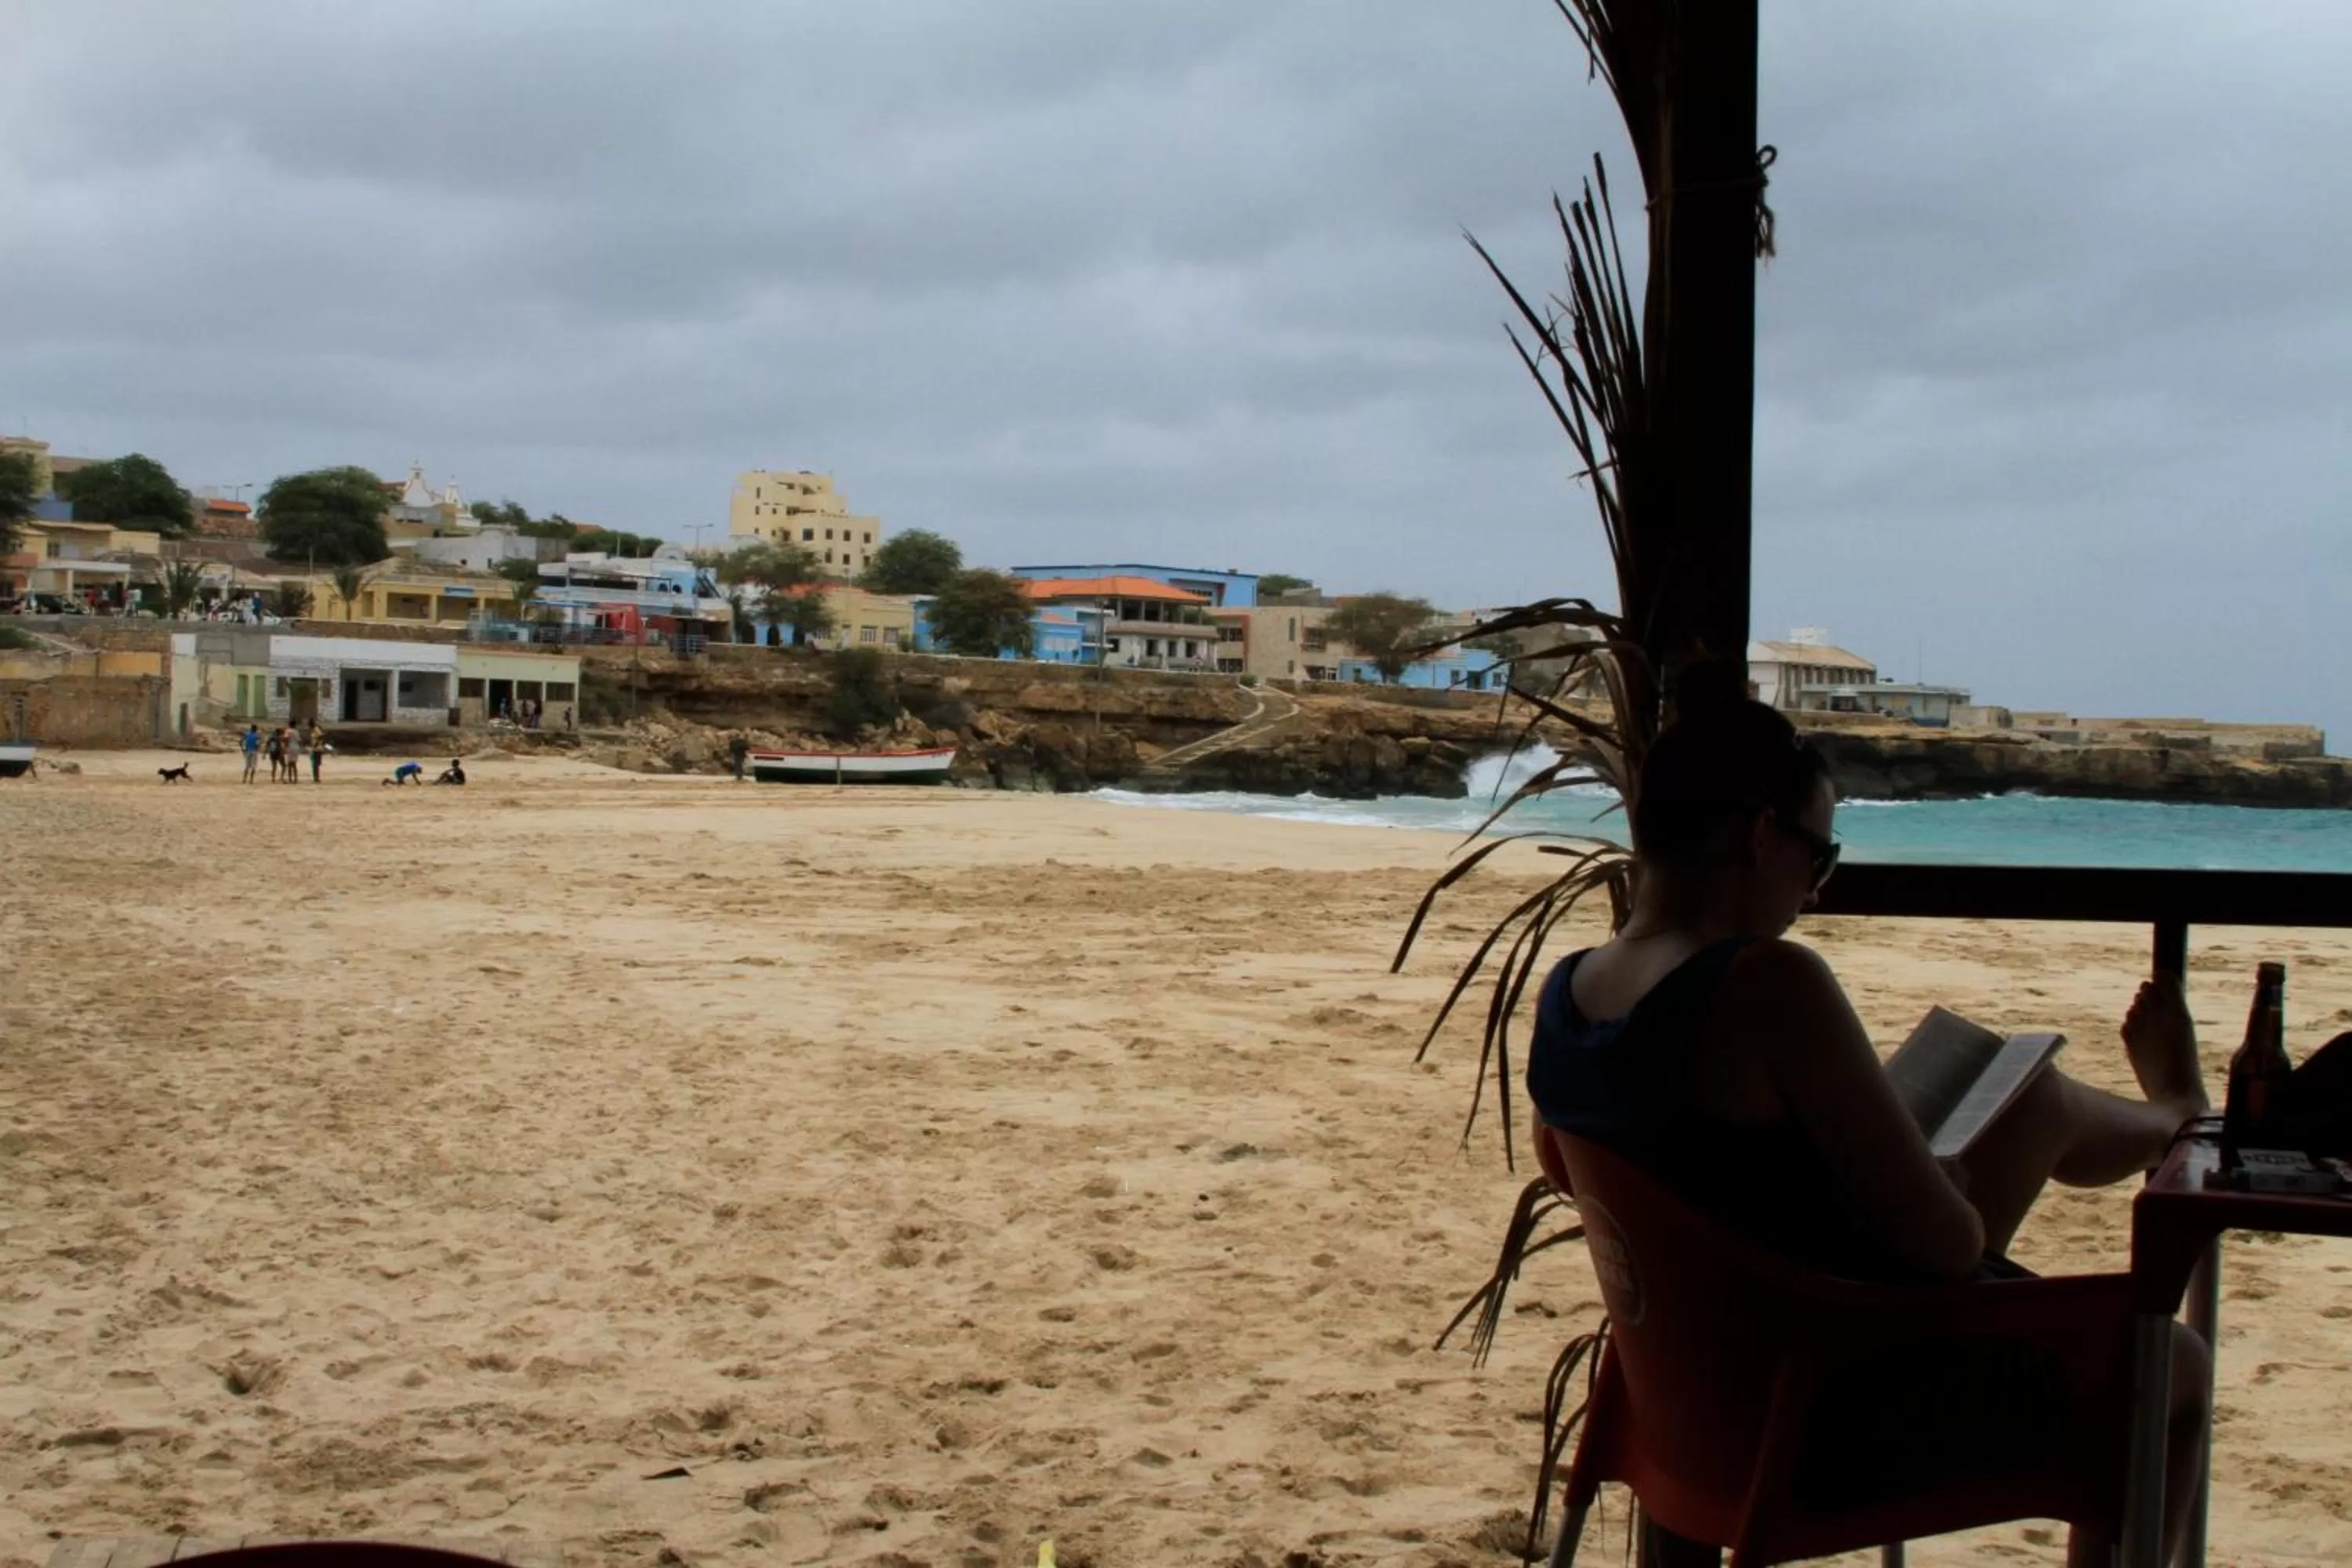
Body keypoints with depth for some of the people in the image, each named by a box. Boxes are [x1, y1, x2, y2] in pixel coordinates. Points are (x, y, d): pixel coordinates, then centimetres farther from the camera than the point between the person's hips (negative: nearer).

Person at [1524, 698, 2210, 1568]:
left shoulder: (1563, 991, -7)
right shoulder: (1769, 984, -31)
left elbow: (1563, 1167, 15)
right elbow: (1949, 1243, -25)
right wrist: (1947, 1183, -3)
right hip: (1859, 1412, -8)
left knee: (2040, 1095, 27)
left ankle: (2174, 1113, 55)